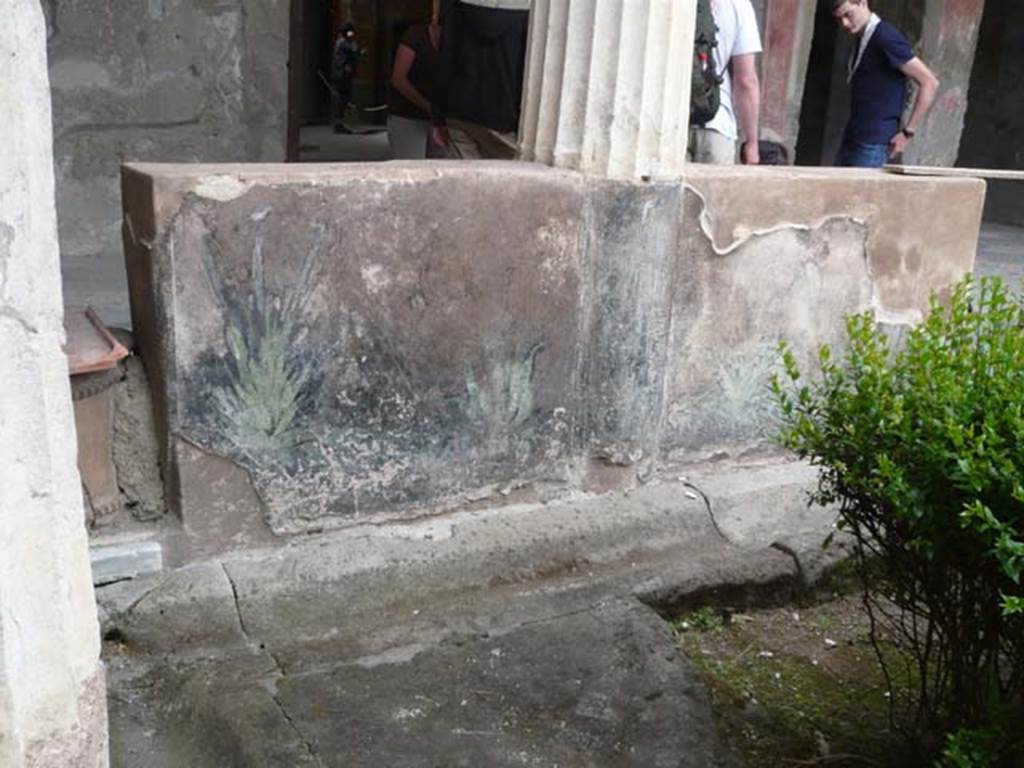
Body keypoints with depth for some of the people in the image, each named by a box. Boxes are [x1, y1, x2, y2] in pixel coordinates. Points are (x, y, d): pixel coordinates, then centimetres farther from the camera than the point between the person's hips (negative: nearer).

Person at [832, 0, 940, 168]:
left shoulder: (885, 37, -13)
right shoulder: (861, 40, 13)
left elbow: (929, 82, -16)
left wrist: (908, 132, -15)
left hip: (872, 145, -9)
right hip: (851, 140, 9)